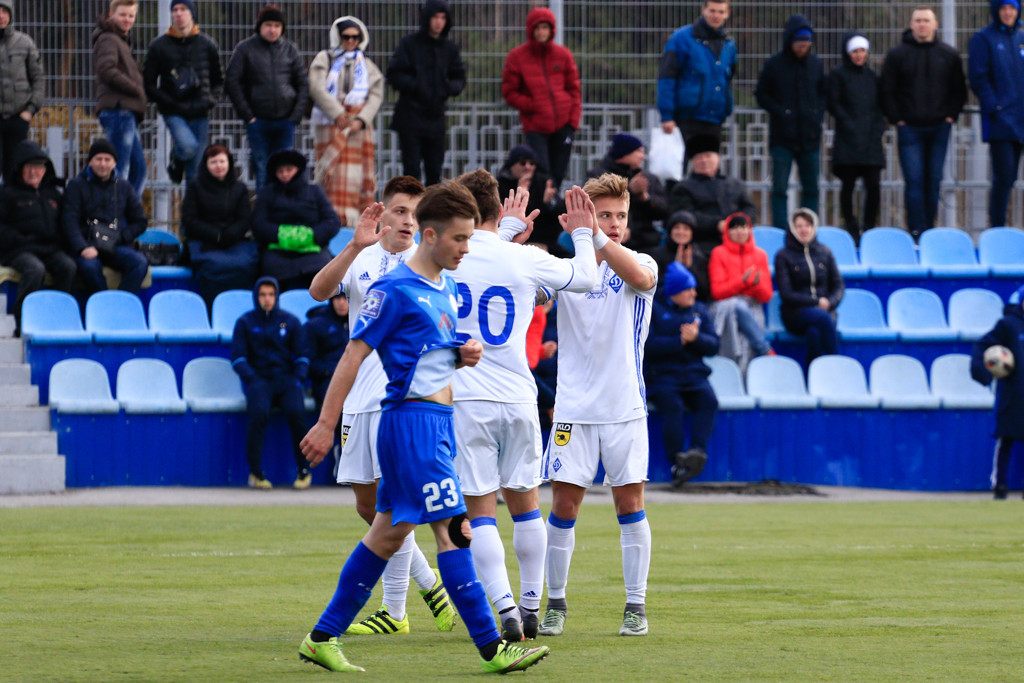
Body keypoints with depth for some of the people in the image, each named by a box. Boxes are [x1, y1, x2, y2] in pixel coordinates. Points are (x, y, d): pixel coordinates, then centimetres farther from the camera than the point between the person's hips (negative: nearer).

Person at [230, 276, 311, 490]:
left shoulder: (290, 321, 14)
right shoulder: (245, 323, 10)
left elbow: (302, 355, 14)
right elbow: (237, 358, 4)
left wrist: (298, 379, -4)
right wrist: (253, 378, -12)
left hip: (287, 378, 1)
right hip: (259, 380, -1)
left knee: (296, 411, -29)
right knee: (258, 412, -33)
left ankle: (304, 469, -13)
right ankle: (255, 471, -24)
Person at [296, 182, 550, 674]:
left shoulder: (447, 290, 15)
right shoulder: (394, 290, -11)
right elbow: (353, 355, -12)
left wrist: (465, 355, 4)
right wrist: (327, 424, -14)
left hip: (438, 421, 10)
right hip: (411, 417, -10)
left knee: (389, 533, 11)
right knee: (452, 530, -11)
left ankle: (323, 638, 17)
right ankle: (491, 648, -11)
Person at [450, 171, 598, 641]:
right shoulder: (524, 259, -2)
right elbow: (584, 277, 15)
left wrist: (509, 228, 37)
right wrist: (583, 233, 32)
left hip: (464, 401, -2)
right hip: (517, 397, 2)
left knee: (480, 512, 0)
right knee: (525, 504, 15)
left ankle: (505, 609, -13)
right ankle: (531, 607, 21)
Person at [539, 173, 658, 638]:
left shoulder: (639, 264, 0)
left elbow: (640, 276, -23)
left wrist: (596, 236, -34)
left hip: (625, 408, -1)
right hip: (574, 408, 1)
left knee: (630, 504, -1)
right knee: (563, 505, -1)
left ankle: (636, 605, 8)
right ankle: (555, 603, 11)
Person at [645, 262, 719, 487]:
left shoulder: (700, 311, 19)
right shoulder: (652, 309, 6)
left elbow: (713, 345, 10)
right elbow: (649, 344, -8)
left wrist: (696, 338, -11)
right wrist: (679, 341, -14)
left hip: (694, 374, 4)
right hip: (662, 374, -4)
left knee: (708, 400, -27)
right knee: (672, 404, -32)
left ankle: (698, 450, -42)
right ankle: (677, 464, -34)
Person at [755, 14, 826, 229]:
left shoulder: (815, 64, 7)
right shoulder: (774, 65, -3)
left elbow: (824, 93, 17)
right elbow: (761, 95, 1)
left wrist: (818, 113, 0)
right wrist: (781, 112, -11)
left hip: (810, 137, 3)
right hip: (782, 137, -3)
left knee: (811, 188, 6)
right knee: (780, 189, -6)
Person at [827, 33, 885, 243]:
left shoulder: (871, 76, 17)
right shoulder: (838, 75, 3)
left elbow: (879, 106, 17)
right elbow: (834, 105, -3)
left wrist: (877, 127, 1)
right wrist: (851, 127, -11)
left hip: (870, 140, 3)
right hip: (848, 141, -3)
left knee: (873, 185, -6)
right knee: (848, 185, -3)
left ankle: (869, 227, 6)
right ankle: (851, 230, 3)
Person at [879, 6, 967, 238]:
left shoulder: (948, 54, 7)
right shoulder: (898, 54, 1)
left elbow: (959, 90, 13)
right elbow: (885, 91, 3)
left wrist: (951, 115, 1)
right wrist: (897, 119, -5)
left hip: (939, 127, 2)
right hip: (909, 128, -2)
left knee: (934, 180, 5)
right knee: (914, 180, -8)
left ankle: (929, 227, 14)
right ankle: (917, 231, -10)